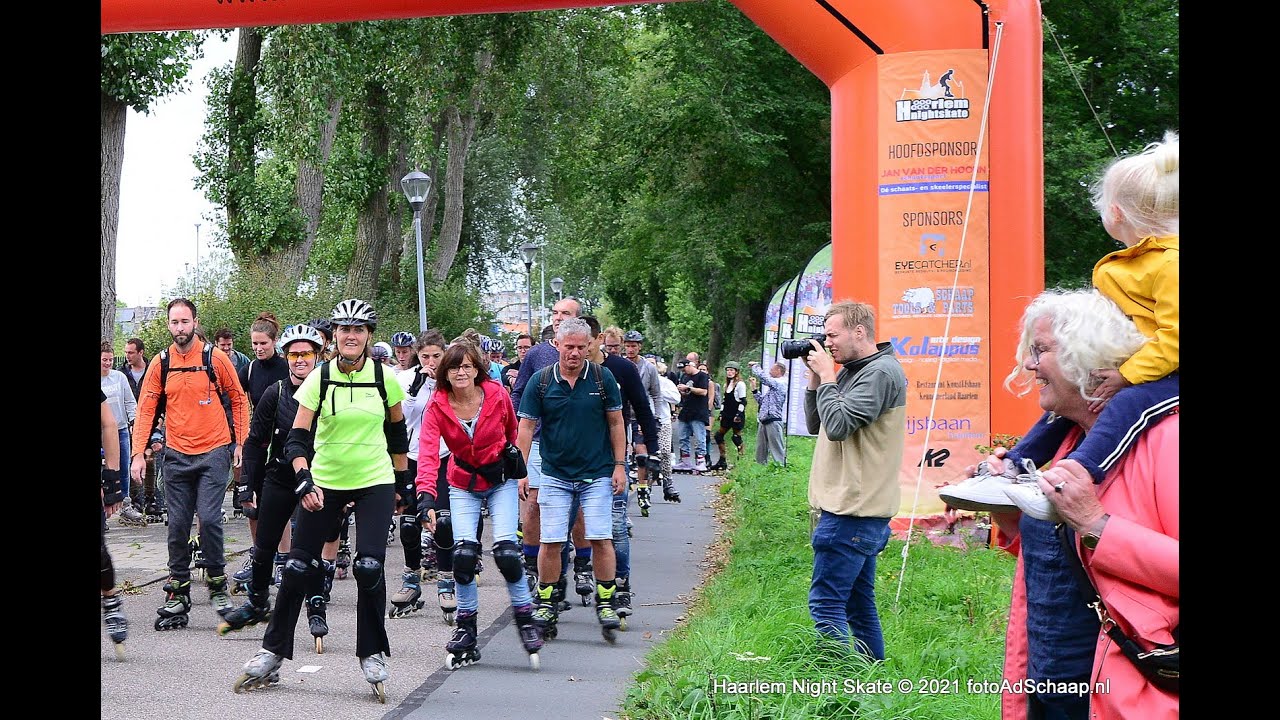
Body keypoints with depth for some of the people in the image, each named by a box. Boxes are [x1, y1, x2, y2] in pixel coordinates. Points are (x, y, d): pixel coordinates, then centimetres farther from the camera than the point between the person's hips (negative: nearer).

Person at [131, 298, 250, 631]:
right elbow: (146, 409, 4)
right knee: (177, 525, 4)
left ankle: (217, 583, 7)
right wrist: (138, 453, -4)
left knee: (209, 519, -12)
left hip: (214, 453, -3)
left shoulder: (215, 358, -3)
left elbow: (238, 400, 6)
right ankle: (177, 595, 12)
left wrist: (239, 442, 1)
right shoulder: (161, 363, 3)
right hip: (177, 455, 3)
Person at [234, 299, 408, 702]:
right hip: (325, 482, 0)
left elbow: (398, 432, 10)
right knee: (298, 567, 0)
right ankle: (272, 654, 13)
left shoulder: (384, 377, -3)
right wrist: (304, 481, -27)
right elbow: (297, 438, -11)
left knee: (369, 567, -14)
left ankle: (373, 655, 3)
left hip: (375, 483, 0)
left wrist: (404, 482, 14)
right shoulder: (320, 378, -7)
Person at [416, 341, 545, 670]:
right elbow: (427, 452, -28)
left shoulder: (497, 395, -15)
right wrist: (426, 496, -40)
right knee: (463, 553, -12)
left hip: (501, 480, -1)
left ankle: (526, 619, 5)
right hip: (463, 484, 1)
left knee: (506, 551, -14)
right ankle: (466, 629, 5)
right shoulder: (437, 405, -15)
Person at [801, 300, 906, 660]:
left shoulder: (881, 372, -13)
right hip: (856, 509, 10)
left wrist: (826, 376, -10)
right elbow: (815, 425, 19)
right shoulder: (851, 371, 17)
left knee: (825, 603, -11)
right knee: (859, 604, 14)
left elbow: (838, 425, -22)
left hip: (852, 512, -10)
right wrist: (815, 377, 8)